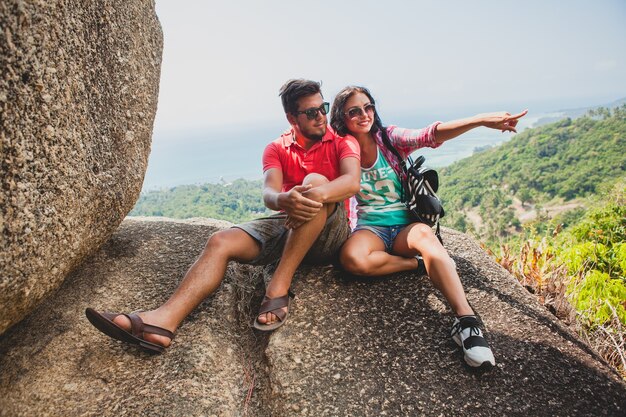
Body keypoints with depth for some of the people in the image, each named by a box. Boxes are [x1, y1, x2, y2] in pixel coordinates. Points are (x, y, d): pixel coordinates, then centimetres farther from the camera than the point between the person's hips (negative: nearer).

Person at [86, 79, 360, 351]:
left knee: (316, 181, -33)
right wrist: (282, 200, -37)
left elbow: (352, 182, -18)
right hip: (285, 223, 3)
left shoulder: (342, 142, 4)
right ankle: (164, 320, -35)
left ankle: (278, 288, -34)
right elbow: (269, 193, -10)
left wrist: (316, 194, -40)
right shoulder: (277, 149, 10)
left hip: (330, 230, -3)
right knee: (221, 242, -19)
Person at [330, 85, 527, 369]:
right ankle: (418, 262, -14)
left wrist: (481, 120, -31)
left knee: (424, 234, -36)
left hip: (405, 225, 0)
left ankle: (465, 318, -44)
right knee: (352, 258, -35)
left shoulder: (390, 138, 1)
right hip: (370, 228, 0)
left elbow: (430, 135, -15)